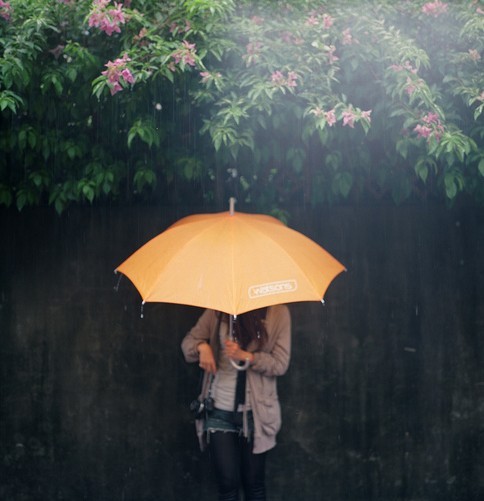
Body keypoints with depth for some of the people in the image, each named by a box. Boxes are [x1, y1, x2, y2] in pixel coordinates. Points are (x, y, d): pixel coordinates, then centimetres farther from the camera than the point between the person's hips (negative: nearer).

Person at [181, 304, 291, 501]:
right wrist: (202, 346, -16)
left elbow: (280, 364, -6)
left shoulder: (278, 312, -5)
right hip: (220, 409, 1)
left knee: (254, 484, 7)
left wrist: (246, 356, -21)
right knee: (227, 483, 0)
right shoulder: (218, 310, -1)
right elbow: (189, 341, 7)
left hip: (255, 411, -1)